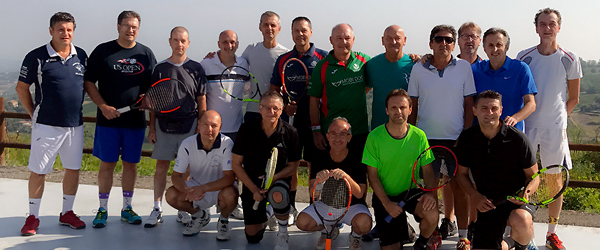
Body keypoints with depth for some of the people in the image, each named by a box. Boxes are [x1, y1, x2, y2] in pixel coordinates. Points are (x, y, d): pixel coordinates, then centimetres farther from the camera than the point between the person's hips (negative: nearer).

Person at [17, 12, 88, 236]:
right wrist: (34, 113, -1)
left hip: (75, 125, 4)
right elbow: (21, 88, 0)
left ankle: (67, 213, 25)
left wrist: (77, 110, 12)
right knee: (38, 171, 2)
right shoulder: (36, 57, -7)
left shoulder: (81, 56, 5)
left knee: (73, 169, 10)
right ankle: (33, 217, 15)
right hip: (46, 125, -4)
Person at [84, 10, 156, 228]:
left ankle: (127, 208, 19)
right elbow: (88, 82, 0)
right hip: (109, 119, -2)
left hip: (136, 120, 2)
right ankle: (103, 209, 13)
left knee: (131, 164, 8)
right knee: (107, 163, 2)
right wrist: (103, 106, -11)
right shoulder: (103, 51, 1)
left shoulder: (146, 53, 8)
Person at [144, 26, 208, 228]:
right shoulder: (160, 68, 6)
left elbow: (201, 100, 5)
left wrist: (201, 127, 0)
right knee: (161, 166, 3)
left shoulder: (196, 68, 4)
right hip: (164, 125, 1)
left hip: (189, 126, -1)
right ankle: (157, 209, 12)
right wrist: (152, 128, 5)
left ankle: (184, 209, 15)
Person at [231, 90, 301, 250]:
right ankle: (267, 211, 38)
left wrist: (274, 178, -22)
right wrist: (254, 189, -14)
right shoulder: (247, 130, -11)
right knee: (253, 237, 3)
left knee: (279, 196, -40)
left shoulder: (290, 132, -12)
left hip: (279, 180, -1)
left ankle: (283, 234, -8)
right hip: (252, 182, 2)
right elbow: (236, 164, -6)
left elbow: (293, 166, -3)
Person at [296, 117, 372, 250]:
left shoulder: (357, 159, -14)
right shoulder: (320, 159, -8)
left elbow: (360, 194, -21)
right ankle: (329, 229, 13)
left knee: (364, 223, -35)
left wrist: (347, 177, -40)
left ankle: (356, 235, 5)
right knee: (302, 222, -21)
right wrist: (318, 180, -37)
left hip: (352, 205, -2)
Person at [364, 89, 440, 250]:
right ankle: (402, 230, 32)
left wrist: (431, 193, -24)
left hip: (411, 191, 1)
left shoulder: (419, 136, -7)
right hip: (384, 196, -1)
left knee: (432, 213, -30)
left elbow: (428, 171, -4)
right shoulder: (375, 137, -13)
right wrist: (387, 203, -18)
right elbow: (372, 175, -9)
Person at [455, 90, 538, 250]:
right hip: (487, 204, 4)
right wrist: (474, 196, -9)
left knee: (520, 221, -38)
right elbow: (462, 173, 8)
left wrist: (526, 192, -27)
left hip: (517, 201, -3)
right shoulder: (467, 139, -2)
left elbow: (533, 176, -5)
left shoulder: (517, 138, -11)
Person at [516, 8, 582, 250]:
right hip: (526, 126, 0)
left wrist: (558, 117, 3)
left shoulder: (570, 60, 0)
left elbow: (573, 98, 9)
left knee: (556, 182, 4)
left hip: (555, 127, 0)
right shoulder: (524, 57, 1)